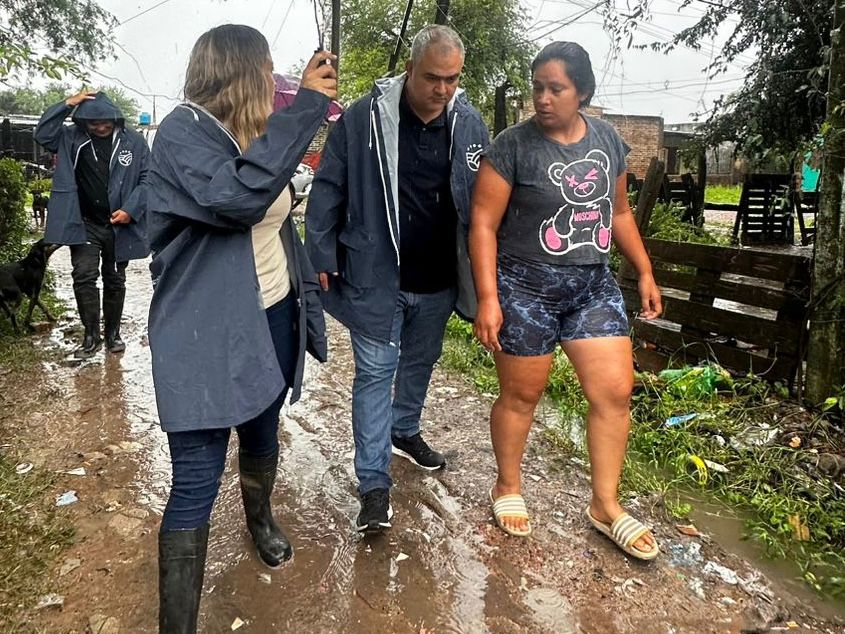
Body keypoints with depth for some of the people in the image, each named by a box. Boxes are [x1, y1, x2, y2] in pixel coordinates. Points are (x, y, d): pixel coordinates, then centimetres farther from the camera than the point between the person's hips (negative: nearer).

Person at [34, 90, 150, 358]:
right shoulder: (73, 138, 2)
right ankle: (91, 335, 5)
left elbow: (146, 179, -5)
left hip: (119, 225, -1)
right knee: (84, 276, -8)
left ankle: (113, 333, 25)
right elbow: (42, 134, -8)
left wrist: (131, 209, -16)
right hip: (84, 224, 1)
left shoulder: (133, 141, -4)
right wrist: (66, 105, -13)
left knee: (115, 281, 11)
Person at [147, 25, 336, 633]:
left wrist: (307, 284, 21)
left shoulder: (258, 134, 10)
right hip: (205, 335, -7)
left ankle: (260, 517, 53)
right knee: (196, 483, -4)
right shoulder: (183, 131, -14)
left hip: (272, 320, 8)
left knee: (263, 436, 25)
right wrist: (305, 106, -27)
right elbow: (237, 197, -33)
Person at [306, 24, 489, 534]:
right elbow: (328, 192, -4)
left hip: (439, 282, 4)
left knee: (420, 363, 21)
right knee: (376, 373, 1)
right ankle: (375, 483, 12)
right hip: (376, 277, -4)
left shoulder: (470, 125, -1)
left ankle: (405, 432, 47)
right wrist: (322, 258, -5)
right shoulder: (363, 119, -10)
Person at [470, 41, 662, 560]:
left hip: (593, 285, 5)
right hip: (526, 288, -5)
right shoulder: (514, 145, -10)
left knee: (615, 391, 3)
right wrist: (488, 298, -19)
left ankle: (606, 505, 21)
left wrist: (645, 271, 15)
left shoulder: (607, 139, 6)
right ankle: (508, 487, 31)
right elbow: (484, 224, -12)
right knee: (522, 395, 7)